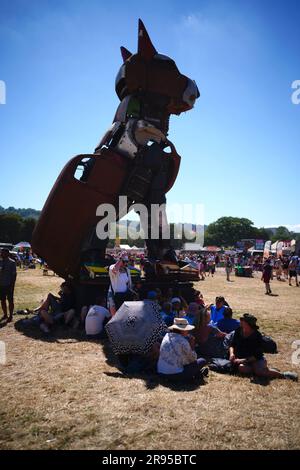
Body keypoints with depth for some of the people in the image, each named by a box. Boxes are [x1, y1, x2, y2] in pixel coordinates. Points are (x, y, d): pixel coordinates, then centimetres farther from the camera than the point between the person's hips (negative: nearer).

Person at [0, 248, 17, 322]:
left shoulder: (12, 262, -9)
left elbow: (14, 274, -9)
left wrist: (12, 285, -13)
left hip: (9, 285, -5)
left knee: (10, 300, 4)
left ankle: (10, 316, 14)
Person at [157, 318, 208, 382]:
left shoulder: (167, 336, 6)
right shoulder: (183, 341, -16)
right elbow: (193, 358, -3)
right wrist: (192, 346, 6)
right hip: (175, 375, -8)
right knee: (202, 361, 1)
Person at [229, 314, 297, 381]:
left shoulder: (257, 336, -12)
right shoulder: (238, 331, -1)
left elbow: (256, 355, -14)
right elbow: (232, 344, 7)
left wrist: (243, 360, -24)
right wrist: (232, 353, -14)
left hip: (255, 359, -3)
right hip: (240, 359, 3)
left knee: (259, 371, -34)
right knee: (241, 368, -32)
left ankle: (283, 374, -18)